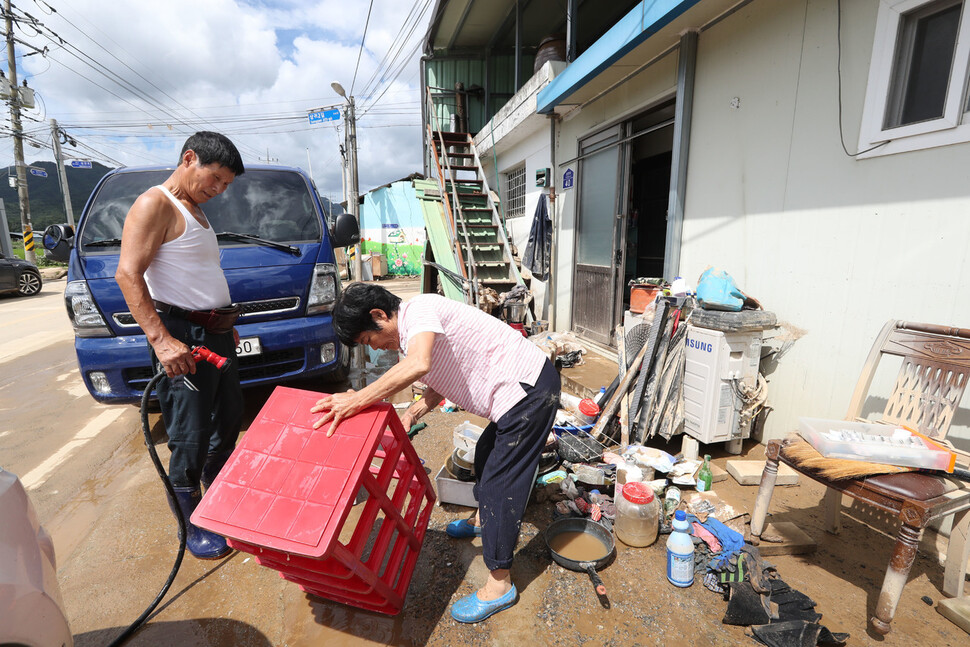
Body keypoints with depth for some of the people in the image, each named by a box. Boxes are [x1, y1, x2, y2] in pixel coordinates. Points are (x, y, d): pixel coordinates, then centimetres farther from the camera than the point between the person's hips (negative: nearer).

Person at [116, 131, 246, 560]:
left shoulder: (195, 212, 18)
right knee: (190, 438, 1)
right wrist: (160, 338, -27)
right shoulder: (155, 204, -10)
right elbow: (128, 274, -20)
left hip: (216, 335, 9)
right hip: (183, 339, -9)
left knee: (228, 422, 19)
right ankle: (192, 524, 20)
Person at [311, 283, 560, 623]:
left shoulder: (419, 308, -18)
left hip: (529, 388, -10)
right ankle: (483, 520, 53)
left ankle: (499, 585, 15)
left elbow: (419, 364, -37)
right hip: (524, 388, 10)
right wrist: (409, 416, 5)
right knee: (486, 454, 27)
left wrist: (356, 400, -32)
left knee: (500, 483, -2)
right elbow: (439, 383, 19)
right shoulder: (410, 336, 13)